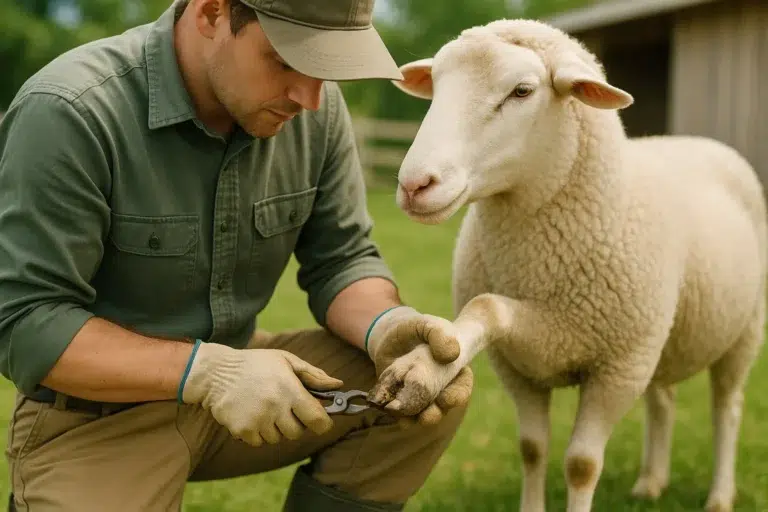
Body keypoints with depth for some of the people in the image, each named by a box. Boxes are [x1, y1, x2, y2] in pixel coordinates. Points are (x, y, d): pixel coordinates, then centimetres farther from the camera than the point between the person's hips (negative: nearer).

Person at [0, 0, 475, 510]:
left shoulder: (315, 110, -7)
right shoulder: (69, 114, -23)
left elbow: (340, 258, -1)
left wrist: (386, 328, -23)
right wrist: (205, 370, -33)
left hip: (235, 380, 4)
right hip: (94, 416, -4)